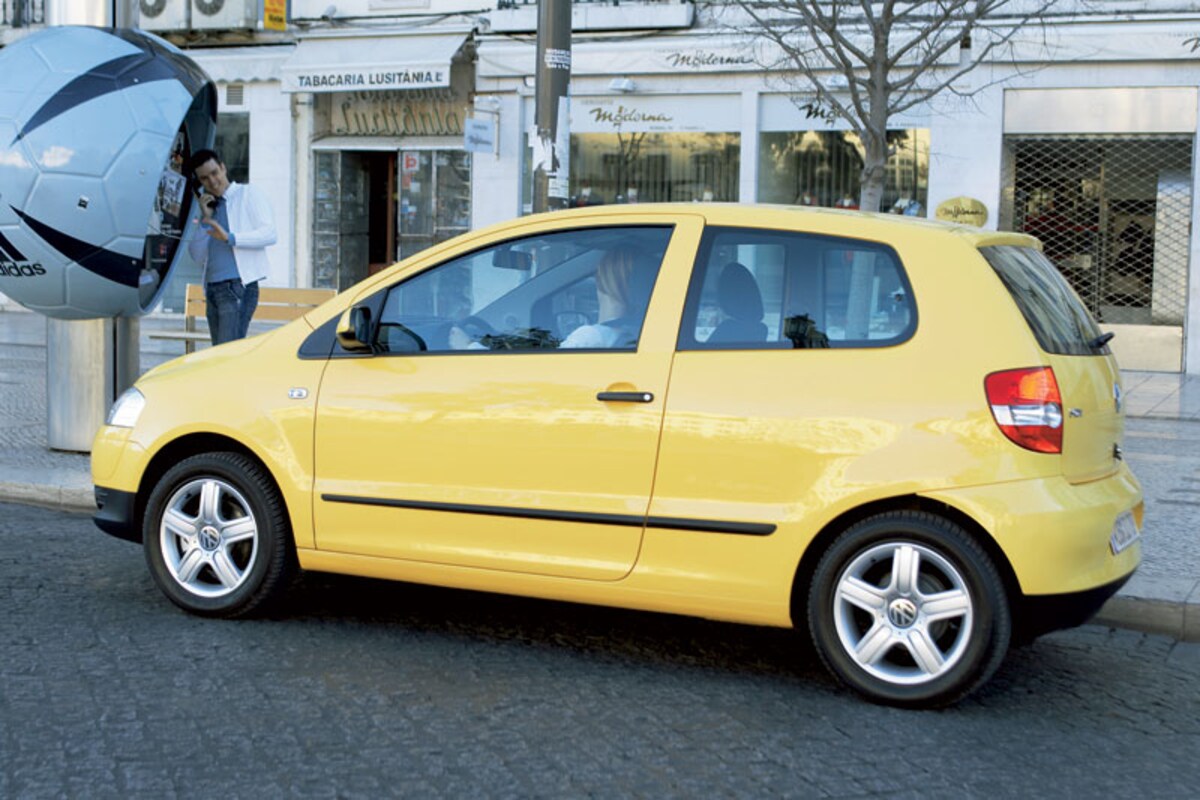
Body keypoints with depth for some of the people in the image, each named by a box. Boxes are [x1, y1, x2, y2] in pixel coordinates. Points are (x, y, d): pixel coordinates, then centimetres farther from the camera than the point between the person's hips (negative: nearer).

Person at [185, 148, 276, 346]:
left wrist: (230, 238, -21)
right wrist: (205, 218, 2)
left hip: (238, 286, -7)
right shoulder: (208, 207, 21)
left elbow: (269, 233, -10)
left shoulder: (248, 195, 4)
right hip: (212, 289, 7)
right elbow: (198, 256, 13)